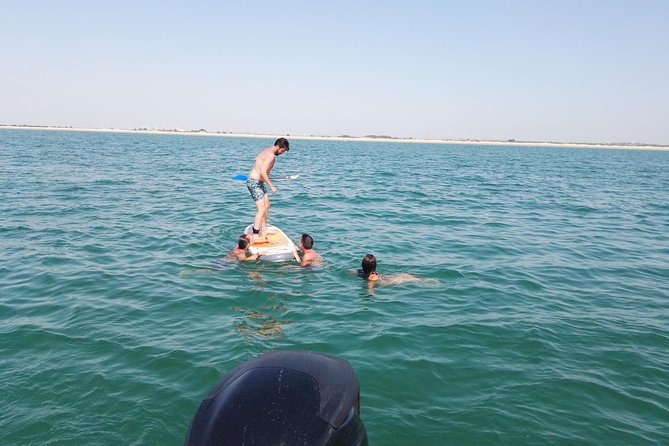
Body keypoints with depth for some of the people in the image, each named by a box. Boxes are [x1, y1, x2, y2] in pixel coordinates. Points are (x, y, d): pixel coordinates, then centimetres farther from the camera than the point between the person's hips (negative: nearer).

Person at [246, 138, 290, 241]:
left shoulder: (268, 151, 11)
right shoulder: (271, 155, -21)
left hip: (258, 182, 11)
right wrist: (271, 186, -25)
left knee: (266, 205, 18)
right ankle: (255, 235, -9)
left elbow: (256, 160, 26)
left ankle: (263, 231, 27)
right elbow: (263, 172, -29)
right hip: (254, 183, -11)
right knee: (261, 210, -12)